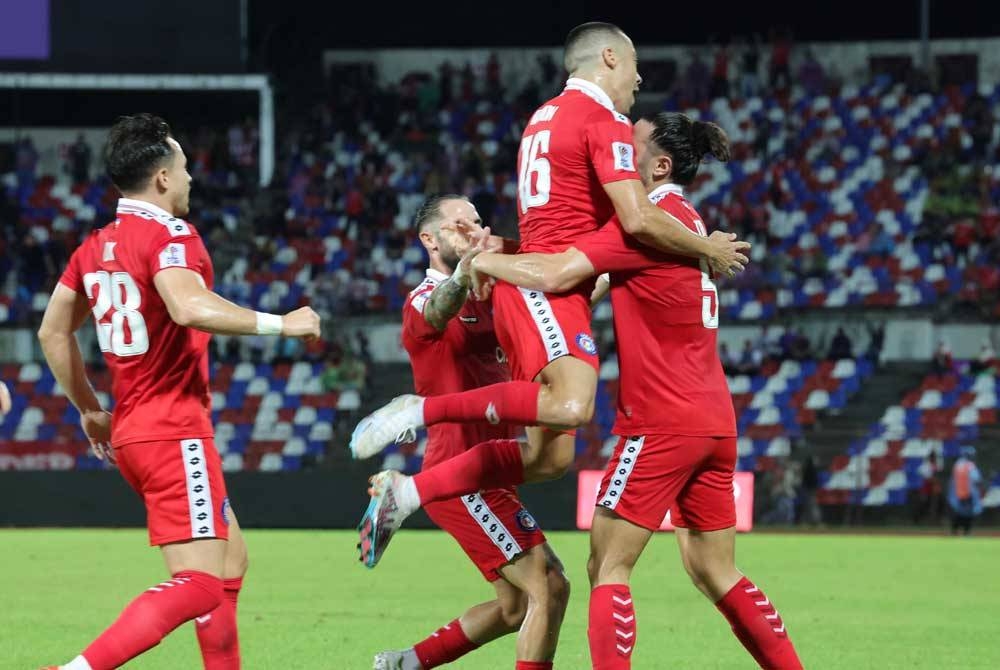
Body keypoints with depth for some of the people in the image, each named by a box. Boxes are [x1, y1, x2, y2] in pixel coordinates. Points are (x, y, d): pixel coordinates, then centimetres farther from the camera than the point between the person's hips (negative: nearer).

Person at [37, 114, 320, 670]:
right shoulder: (170, 234, -13)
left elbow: (53, 333, 19)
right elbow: (189, 307, -32)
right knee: (201, 586, -13)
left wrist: (90, 410, 28)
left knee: (231, 559, 20)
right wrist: (280, 324, -23)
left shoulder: (96, 247, 12)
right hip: (176, 435, -10)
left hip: (130, 435, 10)